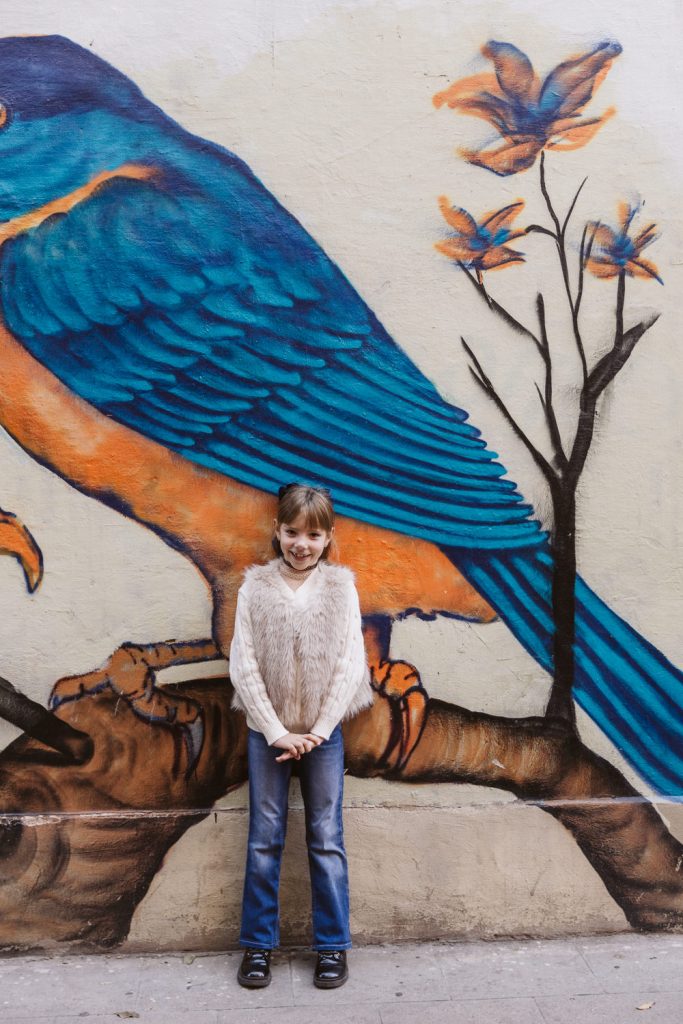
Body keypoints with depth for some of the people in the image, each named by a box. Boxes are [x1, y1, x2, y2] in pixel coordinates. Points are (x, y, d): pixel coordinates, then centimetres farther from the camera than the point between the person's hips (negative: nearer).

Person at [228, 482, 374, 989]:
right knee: (264, 840, 8)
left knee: (327, 840, 7)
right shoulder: (255, 587, -4)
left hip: (323, 731, 0)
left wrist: (316, 732, -10)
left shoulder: (341, 587, -4)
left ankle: (333, 945, 21)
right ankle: (259, 944, 22)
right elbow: (244, 666, -7)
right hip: (267, 731, 0)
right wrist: (278, 732, -11)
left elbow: (350, 664, -6)